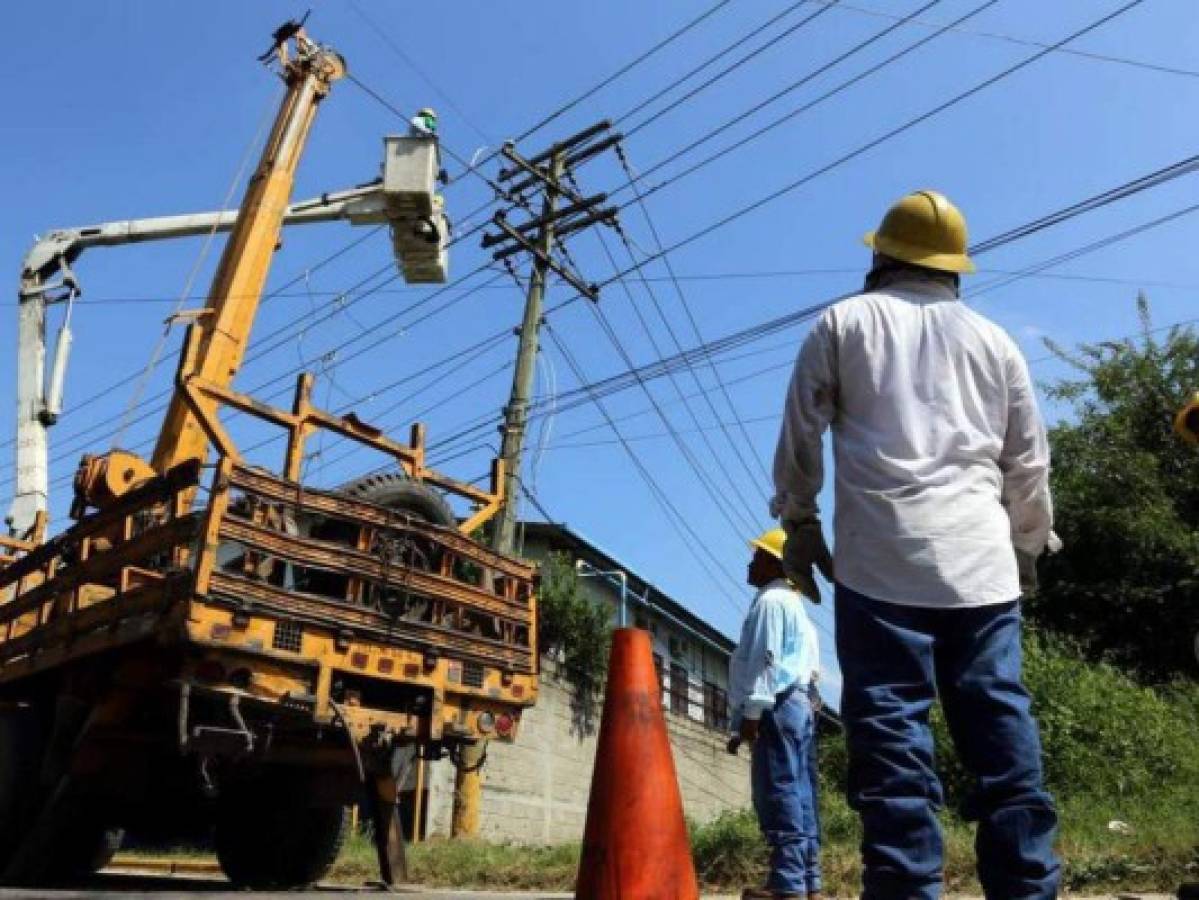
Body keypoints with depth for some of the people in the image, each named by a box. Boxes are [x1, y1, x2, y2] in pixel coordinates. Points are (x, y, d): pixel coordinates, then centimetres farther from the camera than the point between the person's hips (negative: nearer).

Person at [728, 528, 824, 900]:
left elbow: (765, 658, -15)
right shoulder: (793, 604, 27)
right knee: (799, 794, 7)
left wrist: (751, 712, -18)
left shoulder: (770, 600, -4)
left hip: (779, 706, -10)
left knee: (779, 792, -12)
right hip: (800, 703, 10)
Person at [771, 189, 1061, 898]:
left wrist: (798, 522, 17)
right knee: (1002, 724, 3)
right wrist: (1028, 546, 31)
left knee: (892, 727, -5)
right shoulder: (994, 339, 19)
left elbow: (801, 437, 8)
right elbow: (1030, 463, 21)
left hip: (881, 560, -3)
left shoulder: (844, 323, 12)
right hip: (982, 561, 3)